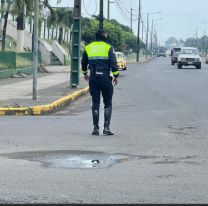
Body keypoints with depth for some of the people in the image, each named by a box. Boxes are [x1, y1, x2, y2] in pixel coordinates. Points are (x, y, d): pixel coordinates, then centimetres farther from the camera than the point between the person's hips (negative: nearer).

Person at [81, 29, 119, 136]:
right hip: (105, 79, -3)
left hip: (93, 79, 3)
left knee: (95, 104, 7)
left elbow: (83, 63, 19)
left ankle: (96, 128, 4)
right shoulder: (108, 48, -4)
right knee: (108, 104, 7)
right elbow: (113, 64, -9)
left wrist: (85, 73, 35)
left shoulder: (88, 48, 8)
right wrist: (115, 76, 2)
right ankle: (106, 127, -2)